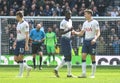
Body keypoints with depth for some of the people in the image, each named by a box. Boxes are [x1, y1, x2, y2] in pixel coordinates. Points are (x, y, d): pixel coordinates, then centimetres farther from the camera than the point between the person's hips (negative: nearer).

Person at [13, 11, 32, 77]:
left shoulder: (25, 24, -10)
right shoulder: (18, 24, 17)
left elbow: (27, 35, -14)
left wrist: (26, 44, -20)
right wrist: (15, 42, 21)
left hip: (23, 42, -9)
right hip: (18, 42, 9)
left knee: (20, 58, -9)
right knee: (16, 59, 5)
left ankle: (20, 74, -3)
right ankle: (27, 67, 18)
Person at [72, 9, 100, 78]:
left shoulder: (95, 22, -6)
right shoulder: (85, 23, 14)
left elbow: (98, 33, -12)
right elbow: (81, 33, 18)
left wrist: (95, 39, -28)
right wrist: (75, 32, 0)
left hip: (92, 41, -6)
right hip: (86, 41, 6)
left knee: (93, 57, -1)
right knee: (83, 56, -4)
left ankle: (93, 74, 5)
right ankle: (84, 73, -4)